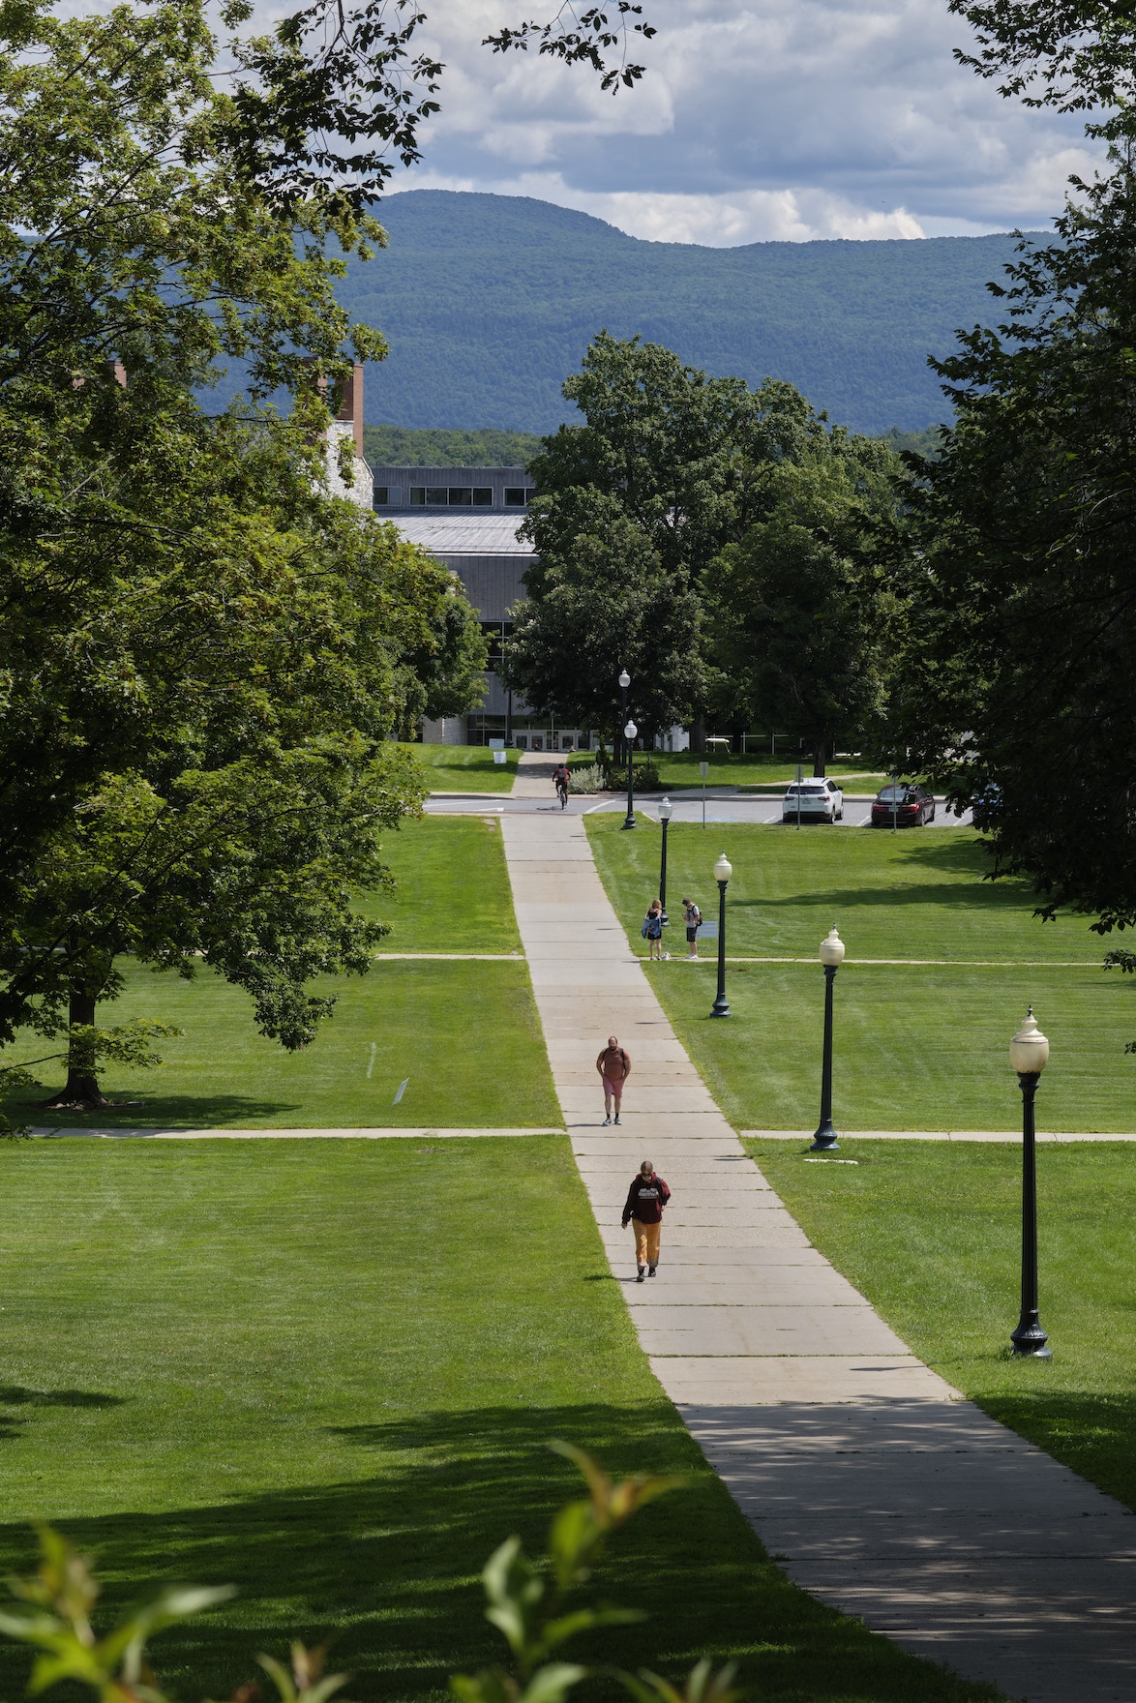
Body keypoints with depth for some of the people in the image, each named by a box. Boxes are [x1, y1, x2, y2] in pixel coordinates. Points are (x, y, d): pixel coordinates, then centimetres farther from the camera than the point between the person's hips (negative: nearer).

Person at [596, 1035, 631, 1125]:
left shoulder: (622, 1052, -14)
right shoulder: (604, 1052, -10)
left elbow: (628, 1066, -5)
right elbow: (598, 1064, 5)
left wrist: (624, 1078, -5)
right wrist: (602, 1075, 0)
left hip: (618, 1080, 0)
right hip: (607, 1079, 0)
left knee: (618, 1098, 12)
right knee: (608, 1097, -14)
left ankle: (617, 1117, 27)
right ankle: (608, 1118, -13)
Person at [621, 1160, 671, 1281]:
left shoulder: (658, 1182, -10)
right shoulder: (636, 1183, -9)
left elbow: (666, 1195, 10)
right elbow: (630, 1202, -3)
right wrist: (625, 1219, -1)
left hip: (655, 1219, 1)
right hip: (639, 1219, -1)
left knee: (653, 1244, 13)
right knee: (641, 1243, -12)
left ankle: (652, 1267, 35)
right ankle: (641, 1271, -17)